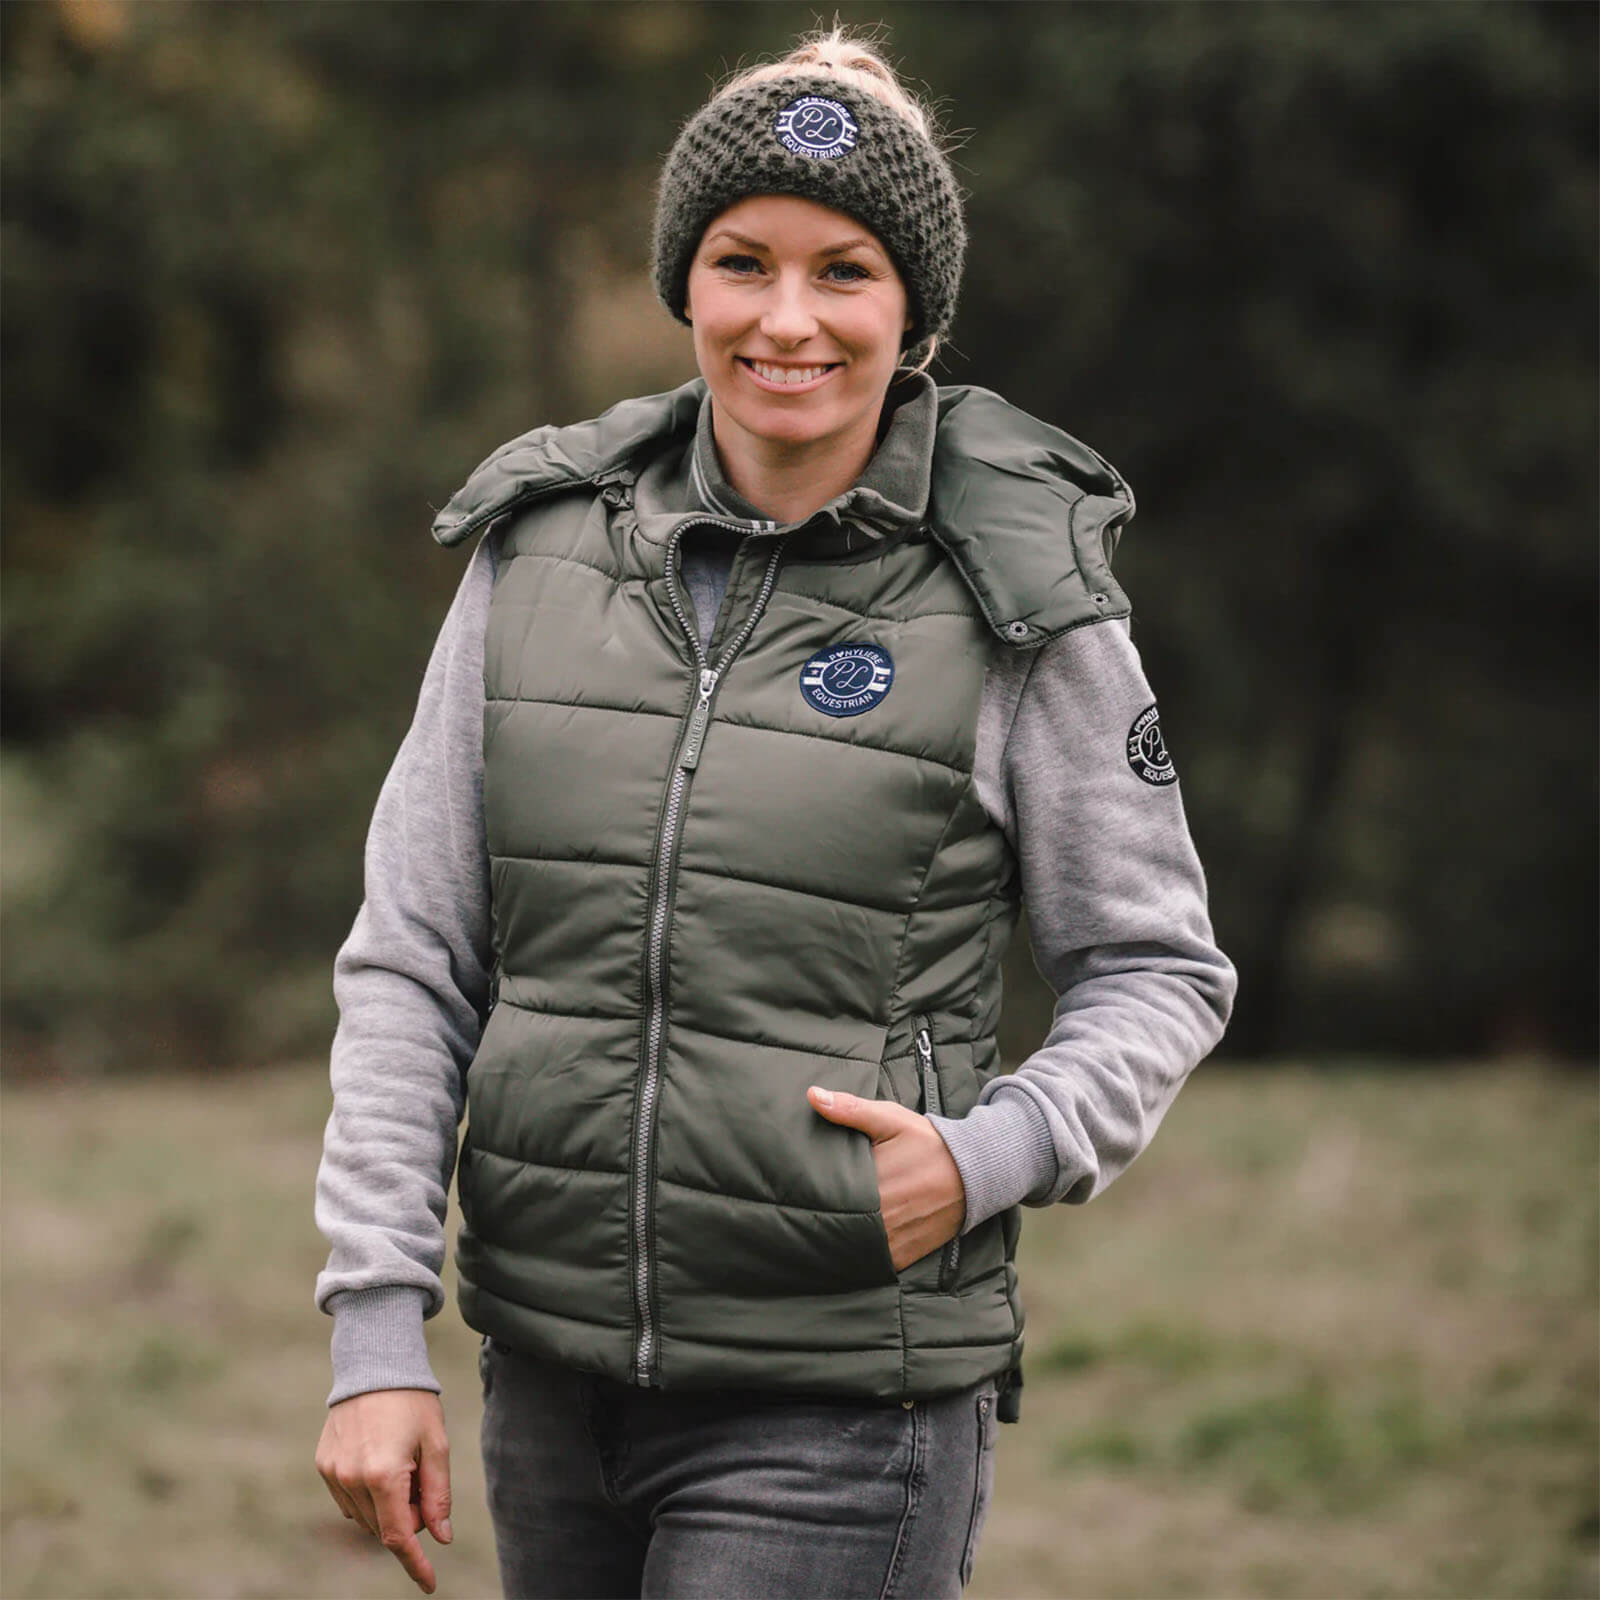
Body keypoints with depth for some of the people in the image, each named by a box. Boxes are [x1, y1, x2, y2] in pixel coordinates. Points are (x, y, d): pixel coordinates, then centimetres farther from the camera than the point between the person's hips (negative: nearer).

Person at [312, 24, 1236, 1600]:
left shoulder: (1016, 598, -5)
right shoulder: (541, 543, 4)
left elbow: (1159, 971, 4)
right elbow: (410, 957, 5)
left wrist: (993, 1156, -15)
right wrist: (376, 1333, -1)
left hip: (842, 1403, -4)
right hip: (555, 1378, 4)